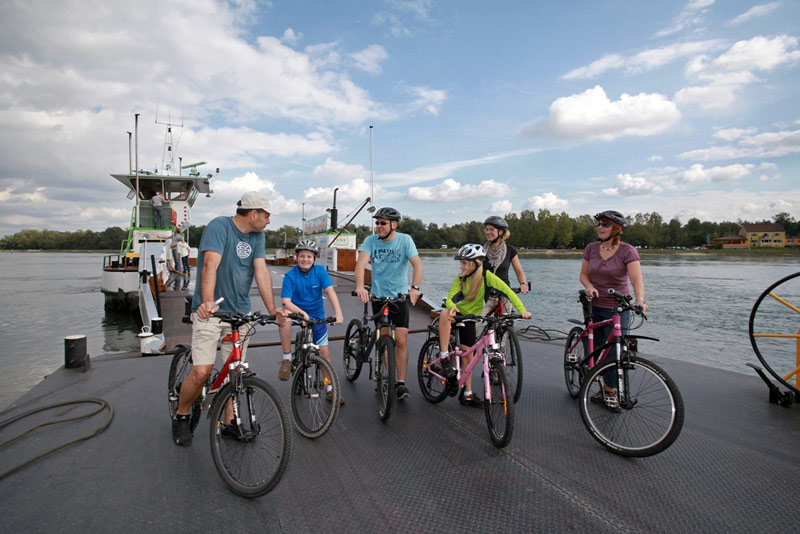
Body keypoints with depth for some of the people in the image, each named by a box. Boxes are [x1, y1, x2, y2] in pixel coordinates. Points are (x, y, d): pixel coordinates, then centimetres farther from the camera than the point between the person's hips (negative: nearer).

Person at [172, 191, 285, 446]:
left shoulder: (257, 235, 7)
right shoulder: (219, 226, -11)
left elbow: (261, 271, -3)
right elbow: (210, 265, -24)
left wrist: (272, 308, -14)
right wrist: (207, 303, -38)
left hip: (240, 312, 6)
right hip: (210, 311, -5)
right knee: (202, 371, -9)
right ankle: (181, 417, 19)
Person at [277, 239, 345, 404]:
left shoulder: (320, 271, -9)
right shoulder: (290, 275, -12)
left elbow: (330, 291, -20)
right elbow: (286, 301, -19)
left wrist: (338, 312, -35)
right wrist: (302, 313, -36)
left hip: (317, 316, 2)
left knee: (324, 351, 0)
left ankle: (330, 389, 16)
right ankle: (287, 359, -20)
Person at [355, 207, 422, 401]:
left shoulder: (405, 240, -8)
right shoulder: (371, 240, -5)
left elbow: (417, 264, -18)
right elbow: (361, 263, -19)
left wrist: (415, 287, -35)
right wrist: (360, 286, -37)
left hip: (400, 297, -1)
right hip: (378, 296, 2)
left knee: (401, 341, -6)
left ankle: (401, 383, 6)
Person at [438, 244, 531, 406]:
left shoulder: (486, 275, -13)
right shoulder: (460, 279, -6)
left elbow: (507, 291, -20)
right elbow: (450, 298, -17)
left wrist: (522, 310, -32)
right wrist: (452, 307, -41)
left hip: (470, 317, 0)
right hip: (457, 314, 1)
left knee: (468, 355, 1)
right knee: (445, 313, -35)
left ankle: (467, 393, 19)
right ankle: (445, 358, -27)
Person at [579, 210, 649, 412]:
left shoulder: (627, 251, -11)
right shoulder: (591, 248, 1)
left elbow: (636, 279, -23)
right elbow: (584, 274, 8)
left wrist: (640, 300, -40)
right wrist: (590, 287, -14)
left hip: (618, 309, -4)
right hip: (594, 307, 4)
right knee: (597, 349, 8)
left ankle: (610, 391, 18)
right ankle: (607, 390, 26)